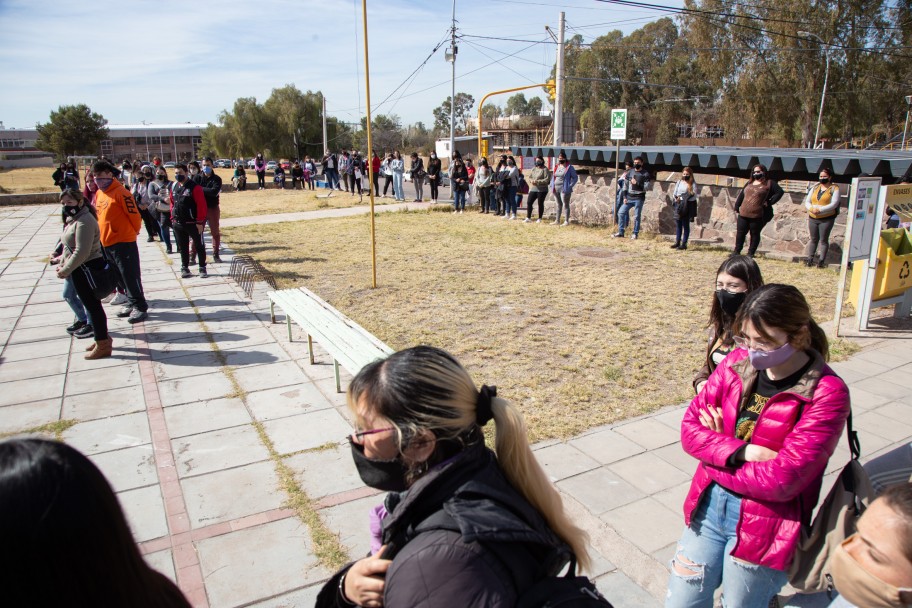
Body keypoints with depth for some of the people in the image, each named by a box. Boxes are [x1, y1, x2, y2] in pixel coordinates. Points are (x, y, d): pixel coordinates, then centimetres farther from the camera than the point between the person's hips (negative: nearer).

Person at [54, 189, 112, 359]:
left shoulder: (84, 222, -20)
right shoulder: (73, 220, 12)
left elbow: (81, 252, -25)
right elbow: (68, 247, 19)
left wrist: (65, 271, -18)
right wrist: (62, 264, 5)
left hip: (88, 270, -10)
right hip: (81, 270, 10)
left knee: (93, 305, -2)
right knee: (91, 305, 18)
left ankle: (103, 345, 7)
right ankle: (103, 337, 31)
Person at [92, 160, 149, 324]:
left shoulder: (120, 192, -14)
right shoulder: (99, 193, 11)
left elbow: (134, 214, -13)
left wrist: (134, 231, 0)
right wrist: (102, 234, 19)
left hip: (124, 242, -8)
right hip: (107, 242, 8)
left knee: (130, 275, -4)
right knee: (121, 276, 15)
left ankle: (140, 307, 2)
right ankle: (131, 303, 25)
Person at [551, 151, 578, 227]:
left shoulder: (569, 167, -6)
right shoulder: (557, 167, 12)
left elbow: (575, 178, -5)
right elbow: (553, 176, 23)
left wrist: (570, 186, -16)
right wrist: (551, 185, 10)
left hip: (564, 189, -7)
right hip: (556, 189, 7)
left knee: (566, 205, -3)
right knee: (558, 205, 14)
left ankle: (566, 221, 2)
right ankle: (557, 221, 21)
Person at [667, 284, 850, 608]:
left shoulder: (826, 393, -17)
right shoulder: (737, 362, -4)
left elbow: (782, 480, -21)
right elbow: (690, 426, -4)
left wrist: (715, 455, -11)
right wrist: (741, 451, -20)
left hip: (764, 528, -4)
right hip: (707, 507, 4)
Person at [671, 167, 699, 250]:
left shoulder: (692, 184, -5)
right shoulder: (679, 182, 11)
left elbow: (693, 196, -11)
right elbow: (674, 193, 12)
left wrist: (681, 198, -16)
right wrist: (676, 198, -10)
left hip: (687, 206, -5)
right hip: (678, 205, 5)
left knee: (686, 225, 0)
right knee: (678, 224, 8)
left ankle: (684, 244, 2)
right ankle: (677, 242, 15)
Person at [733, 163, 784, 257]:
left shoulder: (769, 183, 0)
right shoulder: (749, 183, 17)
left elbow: (779, 192, -5)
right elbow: (741, 195, 20)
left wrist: (770, 202, -11)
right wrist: (737, 207, 15)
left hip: (757, 217, -5)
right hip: (743, 214, 5)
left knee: (755, 234, 5)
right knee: (740, 233, 7)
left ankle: (751, 253, 13)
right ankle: (737, 251, 17)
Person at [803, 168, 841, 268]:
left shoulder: (834, 189, -2)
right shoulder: (815, 188, 12)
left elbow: (834, 204, -12)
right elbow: (807, 202, 7)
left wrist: (820, 209, -22)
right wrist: (812, 208, -14)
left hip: (827, 219, -4)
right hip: (813, 218, 4)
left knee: (823, 240, -1)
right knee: (813, 239, 10)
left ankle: (821, 261, 1)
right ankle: (810, 259, 13)